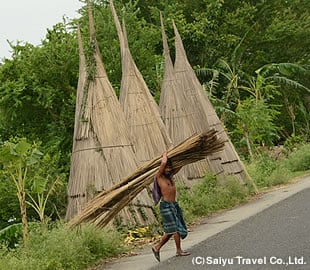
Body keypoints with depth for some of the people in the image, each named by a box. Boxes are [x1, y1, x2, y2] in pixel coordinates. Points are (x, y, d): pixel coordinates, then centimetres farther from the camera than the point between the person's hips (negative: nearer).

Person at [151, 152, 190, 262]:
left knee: (171, 230, 10)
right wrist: (165, 155, -5)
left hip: (174, 205, 8)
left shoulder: (170, 175, 12)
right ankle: (179, 250, 3)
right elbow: (163, 163, -24)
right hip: (166, 205, -8)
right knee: (175, 228, -5)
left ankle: (157, 248, 19)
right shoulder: (159, 176, -9)